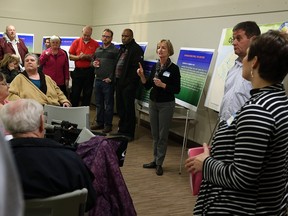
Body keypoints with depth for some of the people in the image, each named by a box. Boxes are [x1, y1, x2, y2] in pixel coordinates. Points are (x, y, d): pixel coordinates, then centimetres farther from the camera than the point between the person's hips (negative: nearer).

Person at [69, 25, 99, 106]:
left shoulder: (95, 44, 1)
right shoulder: (76, 42, 5)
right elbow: (70, 56, 5)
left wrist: (88, 57, -16)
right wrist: (79, 57, -13)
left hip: (89, 72, 0)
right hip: (78, 71, 1)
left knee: (87, 94, 6)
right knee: (75, 93, 4)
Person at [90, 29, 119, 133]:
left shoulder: (115, 50, -5)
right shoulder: (98, 49, 15)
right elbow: (93, 60, 26)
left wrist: (111, 78, -16)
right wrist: (93, 63, 3)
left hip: (108, 81, -6)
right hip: (98, 80, 7)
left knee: (108, 104, 2)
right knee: (99, 103, 14)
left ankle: (108, 125, 10)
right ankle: (99, 122, 25)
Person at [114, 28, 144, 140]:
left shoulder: (136, 49, -10)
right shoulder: (122, 48, 17)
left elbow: (137, 67, -18)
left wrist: (129, 81, -20)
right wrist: (116, 78, 12)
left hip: (128, 83, -8)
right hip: (119, 82, 9)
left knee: (128, 109, -1)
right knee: (120, 107, 15)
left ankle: (128, 133, 8)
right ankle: (121, 129, 28)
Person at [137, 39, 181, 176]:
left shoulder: (174, 68, -10)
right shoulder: (155, 66, 6)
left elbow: (177, 90, -11)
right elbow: (147, 86, 8)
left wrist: (163, 85, -22)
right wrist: (142, 76, -8)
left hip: (166, 105, -5)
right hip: (153, 103, 6)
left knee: (163, 135, 1)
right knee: (155, 134, 12)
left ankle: (159, 163, 11)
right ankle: (155, 160, 23)